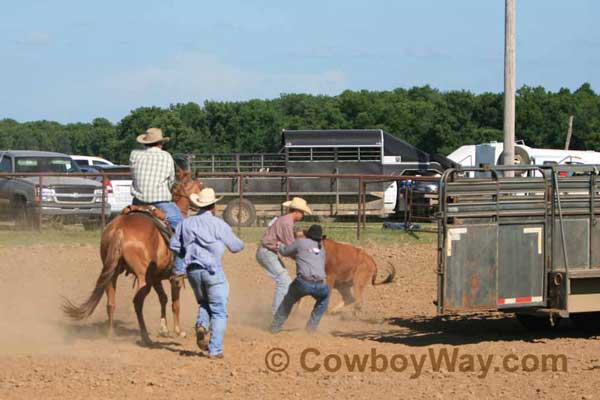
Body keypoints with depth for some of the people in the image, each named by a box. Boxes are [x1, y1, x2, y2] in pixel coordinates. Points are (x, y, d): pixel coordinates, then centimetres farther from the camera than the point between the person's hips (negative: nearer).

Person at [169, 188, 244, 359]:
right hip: (213, 271, -4)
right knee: (219, 311, 4)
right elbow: (235, 247, 1)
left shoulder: (186, 223, 5)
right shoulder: (219, 225, -6)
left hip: (193, 270, 4)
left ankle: (201, 324, -4)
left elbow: (174, 245, 7)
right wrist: (240, 243, 25)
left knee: (204, 303, 26)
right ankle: (215, 349, -3)